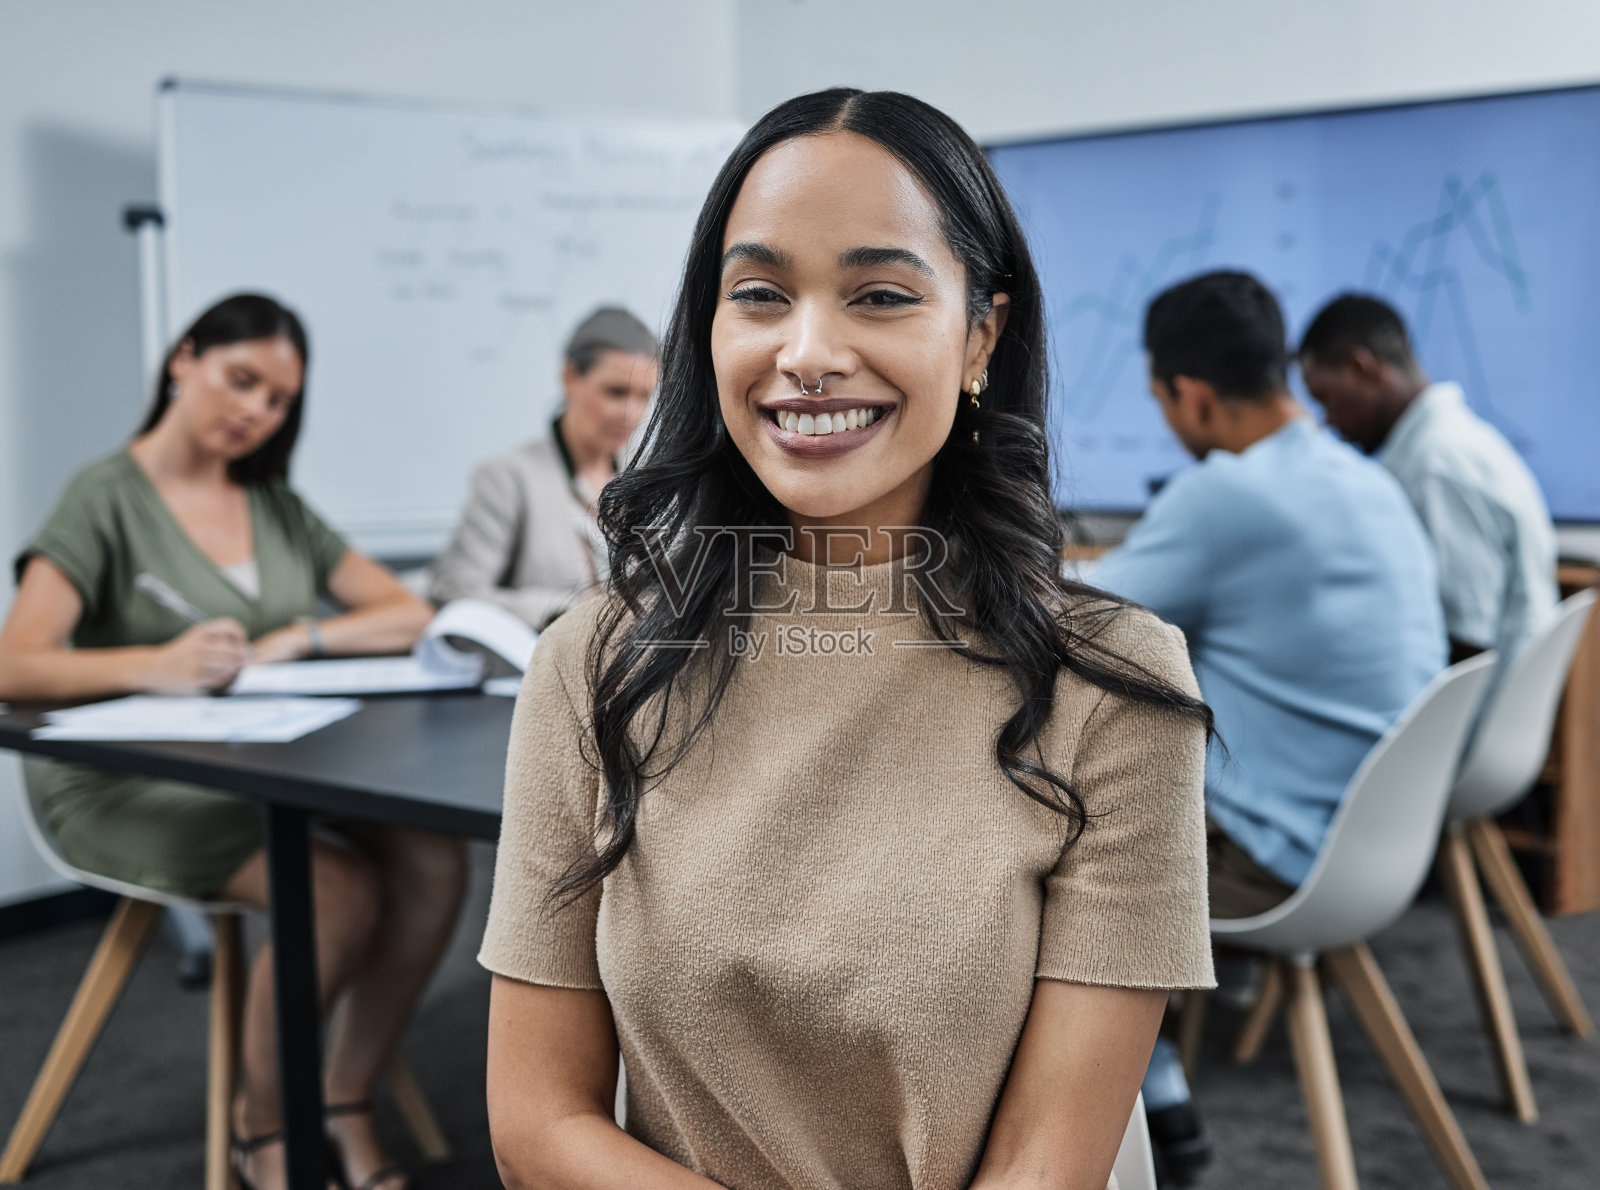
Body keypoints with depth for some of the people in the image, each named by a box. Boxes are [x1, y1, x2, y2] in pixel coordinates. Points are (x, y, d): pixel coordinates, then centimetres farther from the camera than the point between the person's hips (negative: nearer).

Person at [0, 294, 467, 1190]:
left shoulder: (276, 505, 14)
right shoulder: (107, 500, -4)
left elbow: (409, 615, 11)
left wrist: (297, 638, -9)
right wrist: (160, 665, -33)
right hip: (137, 789, -5)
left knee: (434, 859, -23)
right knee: (340, 891, -30)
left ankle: (347, 1103, -2)